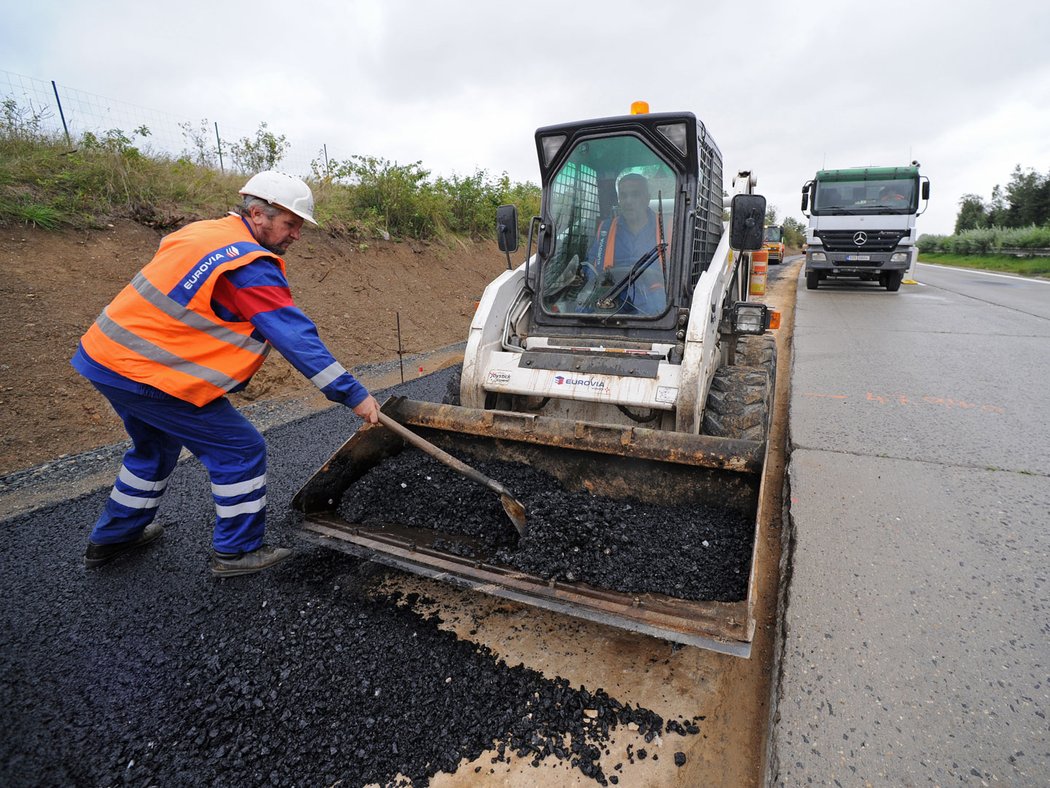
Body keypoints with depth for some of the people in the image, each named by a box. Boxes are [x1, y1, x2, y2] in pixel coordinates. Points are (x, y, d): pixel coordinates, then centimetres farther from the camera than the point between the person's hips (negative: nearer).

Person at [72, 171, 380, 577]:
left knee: (156, 446, 29)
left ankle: (110, 538, 45)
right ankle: (236, 551, 13)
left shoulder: (200, 231, 9)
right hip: (148, 375, -10)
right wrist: (353, 394, -22)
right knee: (240, 450, 0)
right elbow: (297, 337, -25)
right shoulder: (250, 265, -20)